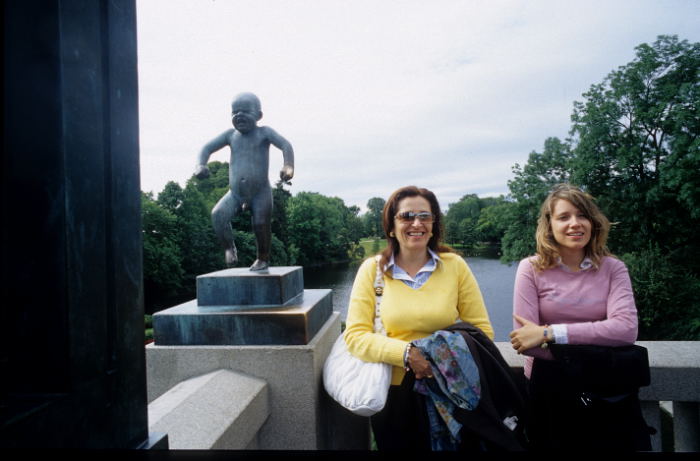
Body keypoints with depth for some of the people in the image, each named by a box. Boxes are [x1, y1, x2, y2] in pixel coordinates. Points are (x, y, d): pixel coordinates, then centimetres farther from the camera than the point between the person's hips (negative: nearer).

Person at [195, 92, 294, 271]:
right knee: (218, 215, -21)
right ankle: (229, 247, 2)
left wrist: (288, 166, -35)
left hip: (261, 192, -2)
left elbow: (285, 145, -15)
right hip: (235, 193, 3)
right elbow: (207, 147, 10)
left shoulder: (263, 132, -1)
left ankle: (263, 258, 20)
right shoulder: (231, 135, 10)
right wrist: (201, 165, -12)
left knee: (261, 223, -7)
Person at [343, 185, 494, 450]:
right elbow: (355, 336, -11)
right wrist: (407, 353, -23)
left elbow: (482, 331, -3)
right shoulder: (372, 269, -6)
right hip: (392, 392, 0)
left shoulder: (455, 266, -6)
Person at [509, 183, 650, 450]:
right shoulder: (531, 269, -7)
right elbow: (524, 341, -15)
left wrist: (549, 333, -22)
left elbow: (626, 329, -18)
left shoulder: (613, 268, -1)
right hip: (549, 391, -1)